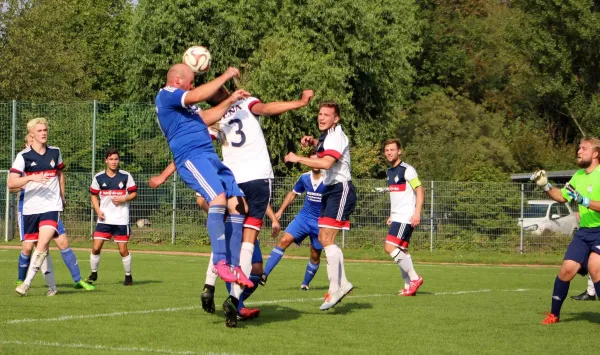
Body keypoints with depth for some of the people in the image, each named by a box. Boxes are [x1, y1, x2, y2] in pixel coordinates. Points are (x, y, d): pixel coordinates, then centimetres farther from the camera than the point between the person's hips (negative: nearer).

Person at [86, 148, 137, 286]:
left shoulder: (126, 176, -1)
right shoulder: (98, 177, 2)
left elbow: (134, 193, 5)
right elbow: (93, 195, 11)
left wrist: (124, 199, -14)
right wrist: (98, 210, -3)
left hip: (121, 219, -1)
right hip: (104, 219, 1)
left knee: (123, 250, 0)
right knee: (96, 248, -4)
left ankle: (128, 276, 17)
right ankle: (93, 274, 14)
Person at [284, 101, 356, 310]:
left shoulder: (336, 136, -15)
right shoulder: (327, 135, 15)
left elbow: (326, 163, -30)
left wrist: (297, 159, -22)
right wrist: (312, 142, 17)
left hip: (341, 189, -11)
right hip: (330, 191, 11)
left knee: (326, 239, -17)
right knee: (323, 239, 12)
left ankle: (335, 289, -18)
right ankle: (343, 283, 18)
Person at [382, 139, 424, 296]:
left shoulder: (407, 170, -9)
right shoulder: (389, 172, 17)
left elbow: (420, 191, -13)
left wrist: (417, 213, -22)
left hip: (406, 217, -9)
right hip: (397, 218, 9)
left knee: (390, 247, -17)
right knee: (402, 251, 7)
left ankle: (414, 278, -11)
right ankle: (409, 286, 10)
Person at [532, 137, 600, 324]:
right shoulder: (578, 176, 10)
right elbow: (561, 196, 26)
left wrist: (583, 200, -34)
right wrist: (546, 186, 12)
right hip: (584, 231, 7)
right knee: (567, 269, 1)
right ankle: (554, 314, 15)